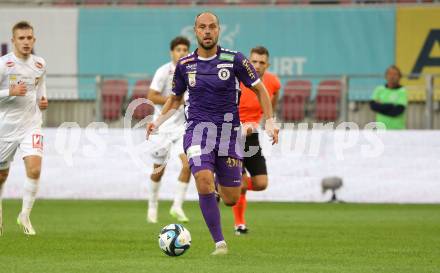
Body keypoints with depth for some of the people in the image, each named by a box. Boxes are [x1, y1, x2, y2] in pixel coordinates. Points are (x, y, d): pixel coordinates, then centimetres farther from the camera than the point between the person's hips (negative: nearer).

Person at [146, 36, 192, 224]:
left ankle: (177, 206, -8)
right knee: (159, 170, 6)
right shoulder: (164, 72, -11)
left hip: (184, 125, 3)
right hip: (164, 125, -3)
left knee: (188, 164, -16)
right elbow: (151, 97, -17)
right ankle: (152, 206, 27)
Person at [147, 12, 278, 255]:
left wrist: (269, 121, -6)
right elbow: (175, 98, 20)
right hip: (198, 129, 0)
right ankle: (219, 243, -17)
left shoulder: (234, 60, -4)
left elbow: (260, 89, 4)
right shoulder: (185, 65, 4)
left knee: (231, 200, 2)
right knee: (204, 180, -26)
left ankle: (218, 184, 41)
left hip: (228, 130, 0)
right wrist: (158, 121, 6)